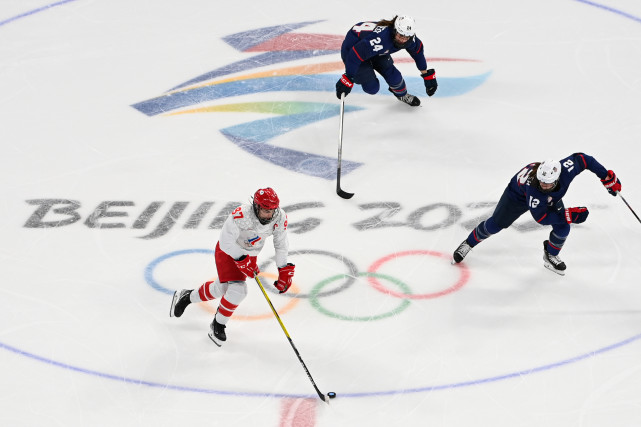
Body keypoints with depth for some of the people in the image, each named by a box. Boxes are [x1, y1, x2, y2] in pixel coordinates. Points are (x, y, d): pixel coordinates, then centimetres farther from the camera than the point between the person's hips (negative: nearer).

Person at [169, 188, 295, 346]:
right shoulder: (240, 215, -37)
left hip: (249, 254, 6)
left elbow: (281, 244, -6)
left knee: (221, 289, 15)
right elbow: (226, 242, -28)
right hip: (228, 251, -6)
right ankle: (217, 326, 3)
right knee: (237, 289, -20)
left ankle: (186, 297, 41)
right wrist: (242, 260, -31)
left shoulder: (280, 217, -20)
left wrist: (284, 271, -5)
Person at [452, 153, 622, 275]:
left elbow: (581, 158, -20)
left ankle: (550, 257, 17)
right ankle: (469, 242, 32)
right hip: (518, 194, -4)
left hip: (551, 199, 4)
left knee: (562, 228, -13)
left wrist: (606, 176, -19)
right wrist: (568, 215, -46)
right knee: (495, 224, 3)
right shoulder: (532, 186, -48)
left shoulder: (565, 169, -42)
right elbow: (540, 217, -39)